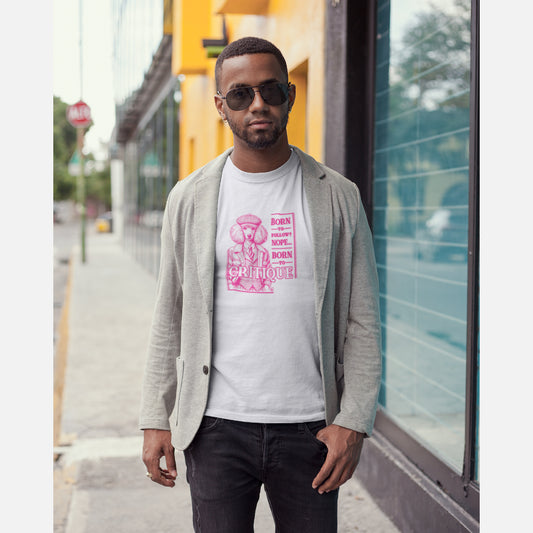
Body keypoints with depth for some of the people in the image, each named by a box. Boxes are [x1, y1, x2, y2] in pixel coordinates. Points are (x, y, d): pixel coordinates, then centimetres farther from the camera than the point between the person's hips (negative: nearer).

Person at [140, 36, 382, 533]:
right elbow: (169, 320, 7)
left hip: (309, 429, 0)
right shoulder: (190, 198, 4)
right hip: (217, 425, 0)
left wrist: (353, 421, -5)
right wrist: (155, 420, 4)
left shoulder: (337, 196, 2)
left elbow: (362, 321, 2)